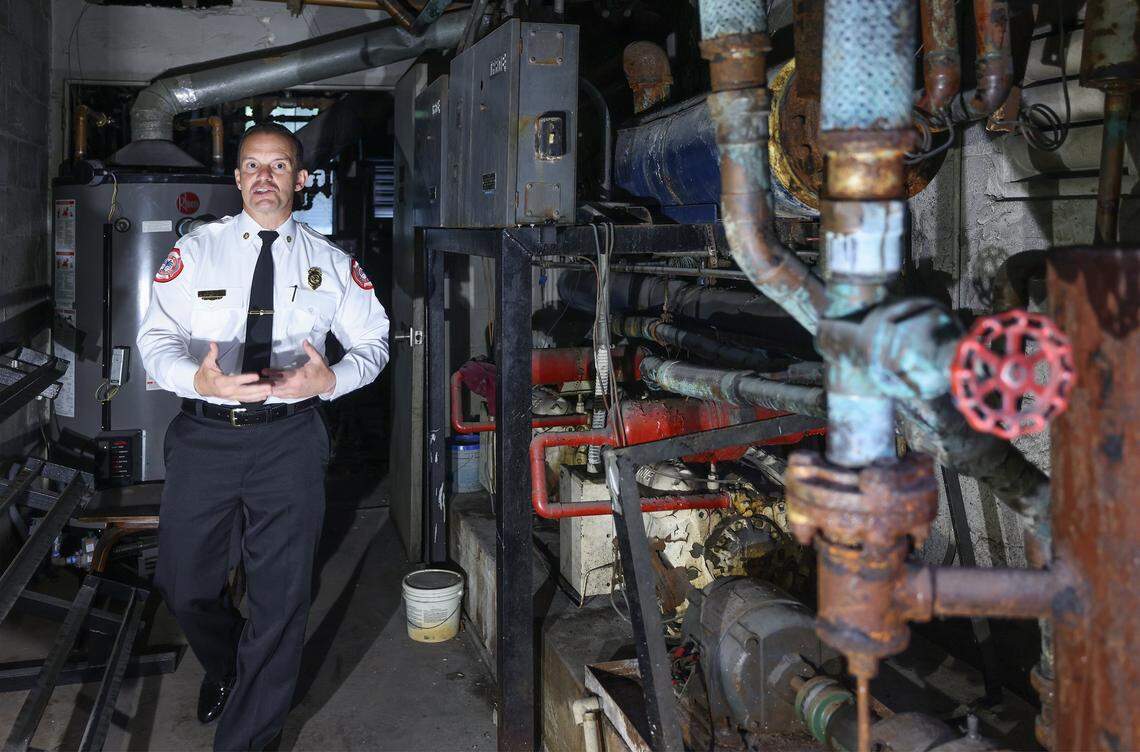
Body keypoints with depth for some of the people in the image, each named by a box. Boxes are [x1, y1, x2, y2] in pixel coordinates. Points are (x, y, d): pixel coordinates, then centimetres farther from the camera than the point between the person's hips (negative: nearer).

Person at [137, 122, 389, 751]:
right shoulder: (196, 249, 4)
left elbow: (372, 341, 9)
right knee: (184, 583, 12)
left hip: (288, 437, -1)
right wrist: (200, 379, -24)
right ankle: (226, 670, 46)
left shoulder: (330, 262, 6)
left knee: (281, 593, 2)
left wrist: (329, 380, -13)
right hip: (202, 433, 1)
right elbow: (156, 335, -2)